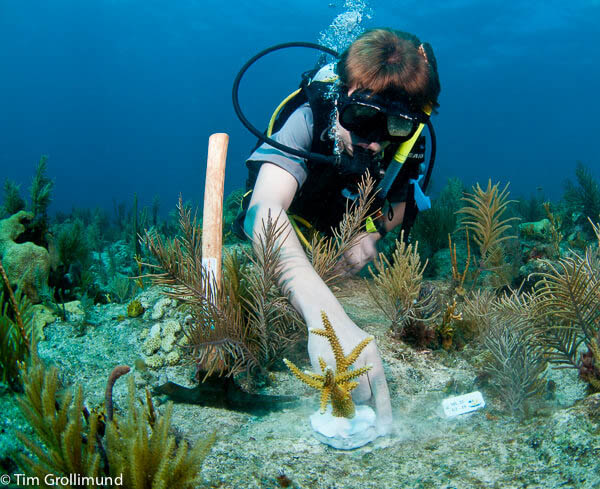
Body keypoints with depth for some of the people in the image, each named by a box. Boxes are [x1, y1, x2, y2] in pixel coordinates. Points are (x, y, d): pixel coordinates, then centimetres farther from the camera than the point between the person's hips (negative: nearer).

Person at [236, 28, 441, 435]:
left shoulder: (407, 145, -32)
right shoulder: (309, 122, -45)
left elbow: (397, 206, -9)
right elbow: (264, 210, -64)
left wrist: (374, 233, -35)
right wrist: (326, 316, -81)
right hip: (291, 241, -2)